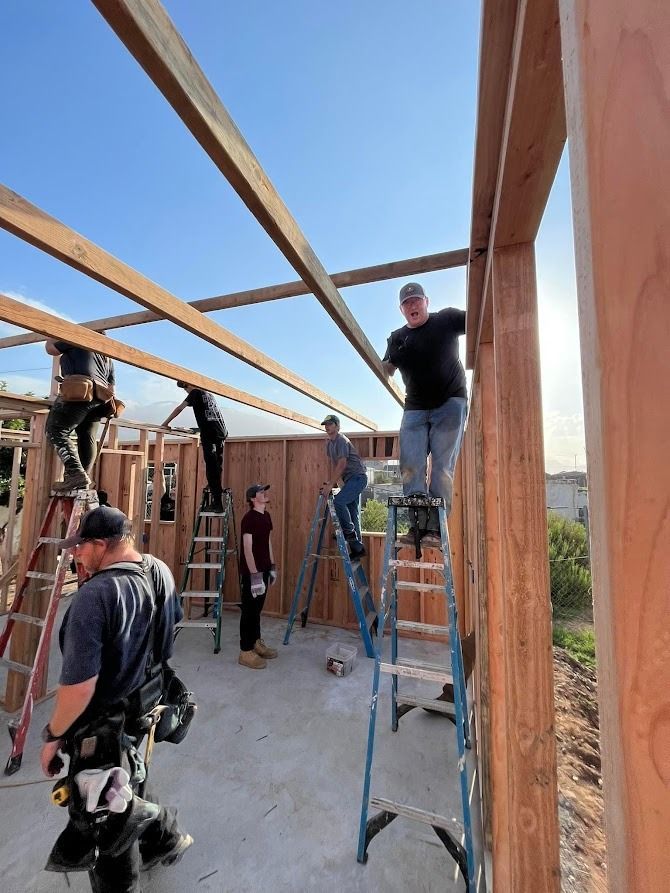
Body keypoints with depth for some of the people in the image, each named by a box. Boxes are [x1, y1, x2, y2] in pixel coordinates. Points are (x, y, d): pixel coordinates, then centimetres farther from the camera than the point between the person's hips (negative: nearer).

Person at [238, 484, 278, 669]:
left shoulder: (266, 515, 7)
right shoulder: (249, 518, -19)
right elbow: (247, 549, -22)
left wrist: (272, 567, 15)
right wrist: (254, 575, -23)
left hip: (264, 569, 8)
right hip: (252, 571, -8)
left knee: (258, 608, 20)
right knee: (249, 610, 3)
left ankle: (256, 642, 35)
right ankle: (246, 651, 17)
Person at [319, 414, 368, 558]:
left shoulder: (342, 441, -14)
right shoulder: (329, 443, 13)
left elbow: (342, 465, -22)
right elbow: (333, 464, 15)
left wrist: (330, 485, -24)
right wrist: (331, 482, 3)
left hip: (358, 477, -9)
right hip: (350, 479, 9)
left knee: (338, 501, -25)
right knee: (353, 514, 9)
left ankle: (349, 531, -7)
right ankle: (358, 548, 16)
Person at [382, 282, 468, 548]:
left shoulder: (447, 319, 3)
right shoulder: (397, 338, 11)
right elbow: (387, 371, 5)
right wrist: (386, 365, -16)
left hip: (450, 404, -3)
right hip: (415, 409, 3)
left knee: (442, 466, -9)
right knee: (410, 466, -7)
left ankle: (435, 528, -6)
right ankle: (418, 524, -1)